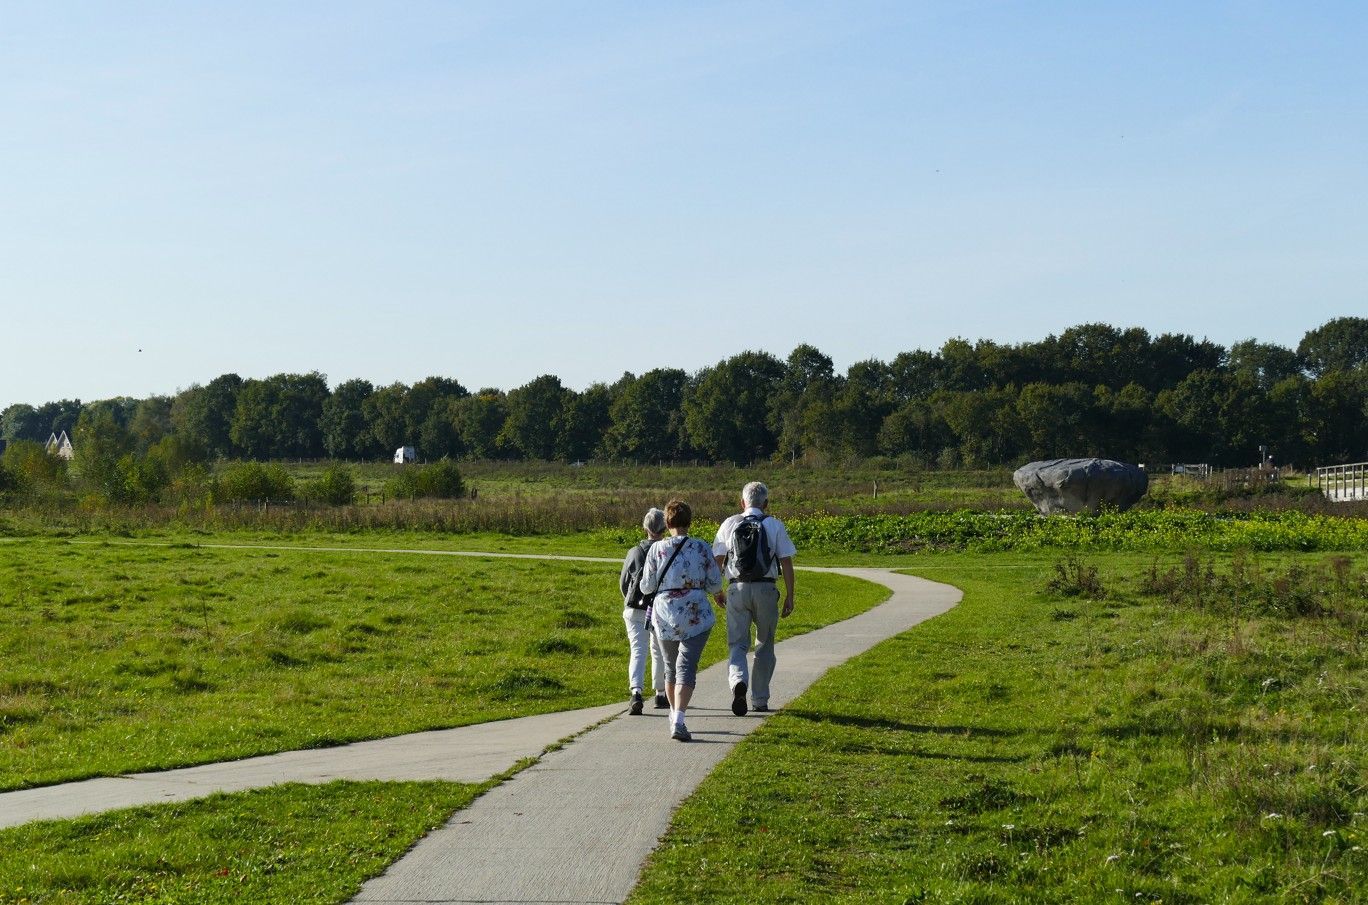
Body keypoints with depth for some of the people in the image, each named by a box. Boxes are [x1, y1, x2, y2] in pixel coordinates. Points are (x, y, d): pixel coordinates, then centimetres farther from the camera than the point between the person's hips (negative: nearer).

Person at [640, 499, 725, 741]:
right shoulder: (701, 547, -4)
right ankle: (678, 721, -21)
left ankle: (674, 715, 33)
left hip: (664, 616, 2)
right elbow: (714, 582, 0)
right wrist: (719, 595, 23)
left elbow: (647, 586, 0)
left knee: (671, 667, 19)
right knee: (687, 667, -6)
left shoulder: (657, 549, -3)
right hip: (696, 614, -2)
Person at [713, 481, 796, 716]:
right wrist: (789, 597, 4)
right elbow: (786, 563, -1)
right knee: (765, 644, 14)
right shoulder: (775, 525, 2)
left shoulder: (729, 524, 5)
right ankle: (760, 700, 18)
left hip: (737, 589, 0)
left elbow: (718, 561, 5)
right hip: (766, 589, 0)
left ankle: (738, 681, -27)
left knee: (737, 643, 3)